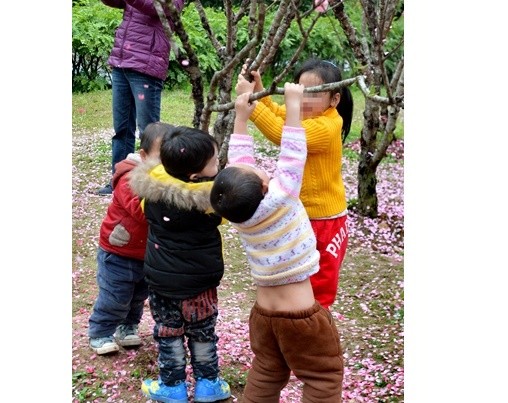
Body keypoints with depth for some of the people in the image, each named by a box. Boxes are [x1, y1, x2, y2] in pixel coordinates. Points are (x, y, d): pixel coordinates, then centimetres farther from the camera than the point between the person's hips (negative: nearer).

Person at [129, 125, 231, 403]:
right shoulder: (212, 195, -22)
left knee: (168, 333, 18)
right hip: (199, 281, -2)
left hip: (160, 279, 2)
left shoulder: (151, 183, -12)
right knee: (203, 333, 18)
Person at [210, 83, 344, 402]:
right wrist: (294, 104, -11)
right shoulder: (280, 198, -22)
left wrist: (241, 117, 10)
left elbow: (238, 160, 5)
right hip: (301, 316, -6)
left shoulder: (237, 209, -6)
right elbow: (293, 155, -17)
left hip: (263, 314, 6)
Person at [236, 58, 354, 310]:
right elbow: (277, 114, 13)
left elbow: (282, 134, -38)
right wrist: (259, 90, -5)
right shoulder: (309, 115, -1)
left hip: (324, 221, -9)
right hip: (300, 215, 9)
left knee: (318, 288, 8)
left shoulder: (325, 127, -27)